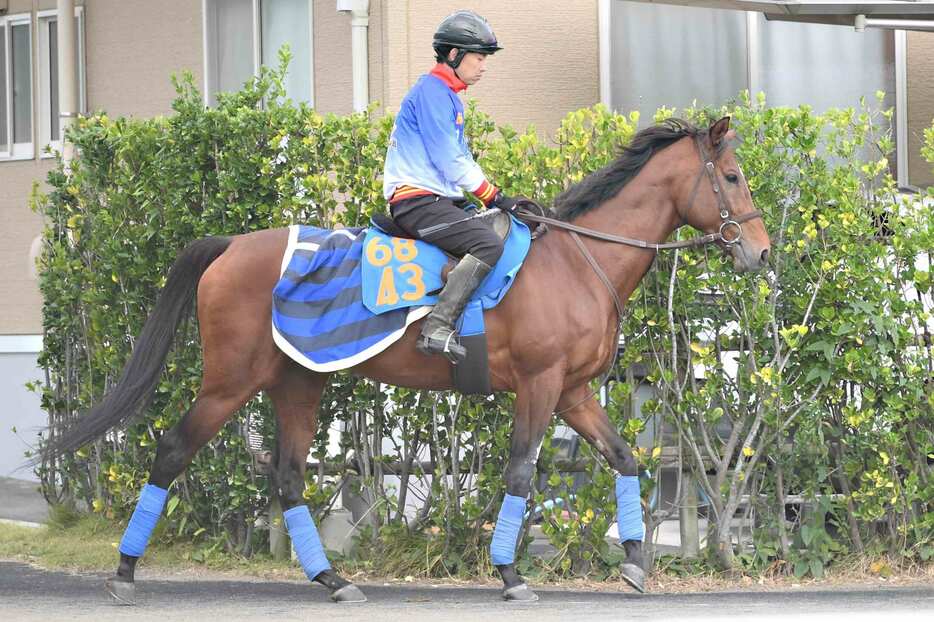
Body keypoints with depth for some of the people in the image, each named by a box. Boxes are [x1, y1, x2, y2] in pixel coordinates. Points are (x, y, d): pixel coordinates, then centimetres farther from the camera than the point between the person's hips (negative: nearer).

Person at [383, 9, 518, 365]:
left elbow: (461, 158, 26)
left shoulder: (448, 96, 22)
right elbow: (449, 161, -16)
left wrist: (497, 200, 14)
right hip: (417, 200, -11)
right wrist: (494, 197, -10)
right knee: (488, 243, -28)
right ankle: (437, 328, -36)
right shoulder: (432, 91, -11)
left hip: (441, 199, 11)